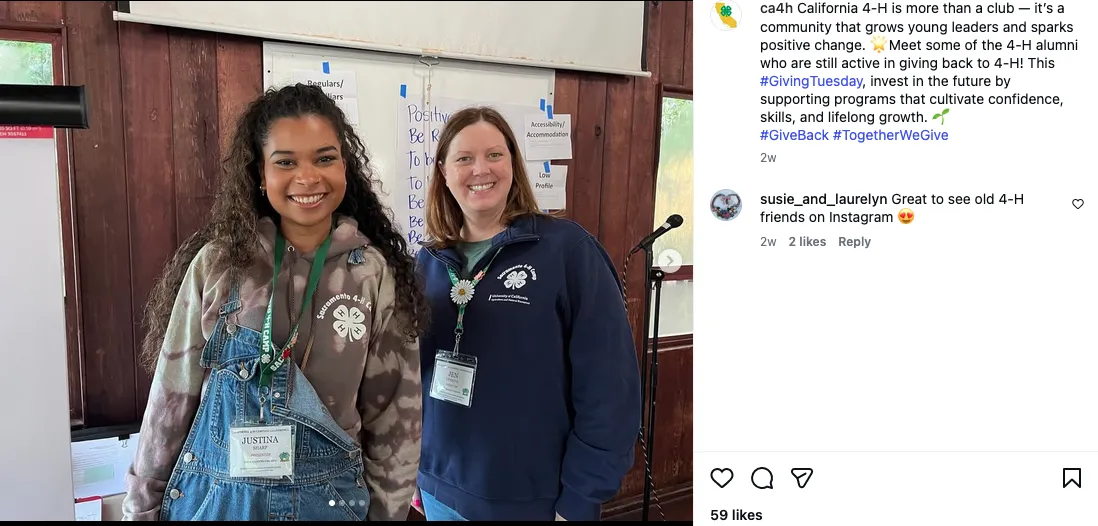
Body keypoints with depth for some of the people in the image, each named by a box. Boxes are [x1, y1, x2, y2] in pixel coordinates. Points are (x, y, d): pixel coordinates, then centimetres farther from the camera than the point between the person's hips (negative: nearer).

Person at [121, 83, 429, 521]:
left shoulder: (375, 273, -8)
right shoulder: (217, 263, -8)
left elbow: (393, 412, -2)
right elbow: (172, 396, 0)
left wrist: (386, 511, 1)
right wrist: (140, 507, 6)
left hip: (329, 499, 0)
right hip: (217, 496, 0)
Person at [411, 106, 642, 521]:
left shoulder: (568, 248, -12)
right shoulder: (429, 261, 3)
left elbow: (609, 384, -13)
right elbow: (410, 370, 11)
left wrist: (580, 501, -12)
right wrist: (410, 473, 11)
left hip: (533, 499, -4)